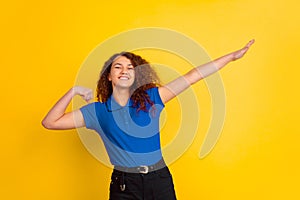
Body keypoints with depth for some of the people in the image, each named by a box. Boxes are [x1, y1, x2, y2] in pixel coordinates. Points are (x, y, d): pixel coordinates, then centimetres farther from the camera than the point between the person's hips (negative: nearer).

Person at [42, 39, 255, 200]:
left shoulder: (150, 99, 1)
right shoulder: (97, 111, 0)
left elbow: (191, 77, -3)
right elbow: (50, 122, -1)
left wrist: (232, 56, -4)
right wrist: (73, 92, -9)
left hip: (160, 180, 1)